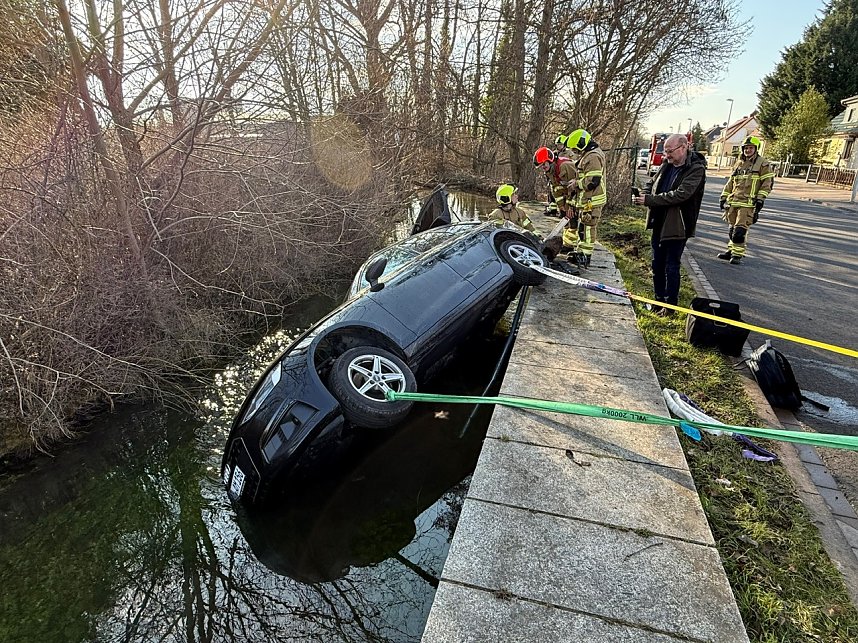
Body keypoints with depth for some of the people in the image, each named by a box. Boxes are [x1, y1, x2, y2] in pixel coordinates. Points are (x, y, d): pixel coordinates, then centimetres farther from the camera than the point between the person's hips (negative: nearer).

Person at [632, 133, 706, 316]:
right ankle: (659, 300, 29)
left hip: (677, 226, -7)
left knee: (671, 267, 0)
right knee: (657, 264, 14)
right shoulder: (667, 164, 7)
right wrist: (643, 193, -5)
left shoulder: (696, 169, -15)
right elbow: (652, 182, 18)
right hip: (659, 222, 7)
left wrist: (649, 200, -25)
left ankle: (671, 306, 13)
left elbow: (680, 194, -25)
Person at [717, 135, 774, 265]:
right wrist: (724, 197, 17)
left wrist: (760, 199, -12)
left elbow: (767, 183, -3)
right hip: (733, 201, 6)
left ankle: (737, 254, -5)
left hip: (748, 203, -6)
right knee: (732, 229, 11)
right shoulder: (739, 163, 18)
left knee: (740, 230, -13)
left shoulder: (763, 164, 1)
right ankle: (731, 250, 22)